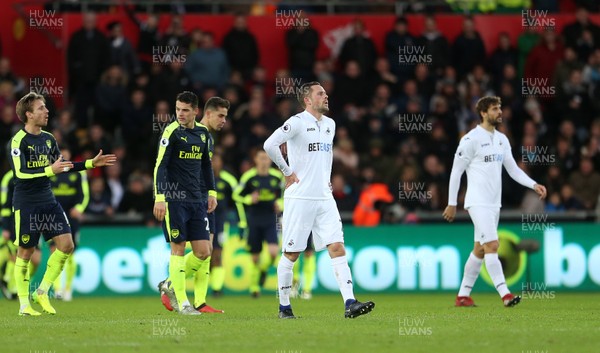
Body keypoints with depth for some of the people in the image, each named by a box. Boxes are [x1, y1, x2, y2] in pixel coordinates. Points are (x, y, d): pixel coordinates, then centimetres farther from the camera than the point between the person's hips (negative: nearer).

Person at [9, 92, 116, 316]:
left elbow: (62, 167, 21)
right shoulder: (19, 141, -13)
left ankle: (42, 292, 10)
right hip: (26, 204, -7)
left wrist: (91, 163, 16)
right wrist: (49, 171, -34)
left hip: (47, 201, 7)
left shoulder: (48, 139, 10)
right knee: (25, 251, 0)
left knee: (66, 245, -3)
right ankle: (24, 304, 9)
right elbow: (20, 173, -24)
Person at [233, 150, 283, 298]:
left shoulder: (277, 176, 2)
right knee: (255, 257, 4)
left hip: (270, 220, 1)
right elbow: (236, 195, 2)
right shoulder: (248, 176, -5)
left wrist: (280, 203, -1)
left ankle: (264, 269, 15)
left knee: (273, 252, -18)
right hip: (254, 220, -1)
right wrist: (249, 199, -15)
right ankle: (254, 284, 25)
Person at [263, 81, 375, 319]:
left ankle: (350, 303, -13)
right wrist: (287, 172, -12)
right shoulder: (297, 122, -9)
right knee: (291, 253, 1)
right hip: (300, 199, -6)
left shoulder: (329, 124, 14)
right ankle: (284, 307, 11)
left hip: (324, 198, 6)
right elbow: (270, 144, -18)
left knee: (337, 248, -6)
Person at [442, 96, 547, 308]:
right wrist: (452, 204, -6)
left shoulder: (502, 140, 12)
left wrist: (534, 185, 1)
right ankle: (505, 295, -22)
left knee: (480, 250, 10)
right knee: (492, 246, -16)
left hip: (494, 203, 8)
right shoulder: (471, 139, -10)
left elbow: (513, 169, 15)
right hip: (478, 202, -8)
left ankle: (463, 296, 18)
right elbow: (456, 171, -7)